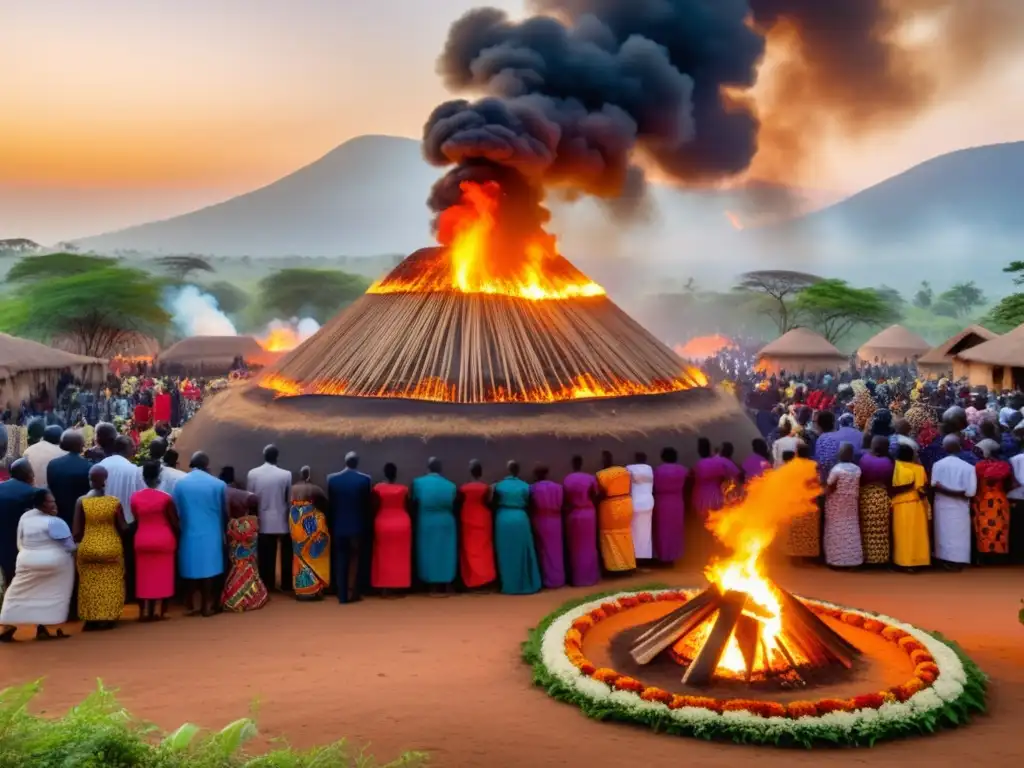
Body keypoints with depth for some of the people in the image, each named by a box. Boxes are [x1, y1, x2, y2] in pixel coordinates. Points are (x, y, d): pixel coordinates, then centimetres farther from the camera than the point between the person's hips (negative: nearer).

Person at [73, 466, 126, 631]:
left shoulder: (81, 502, -9)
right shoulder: (114, 501, -10)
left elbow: (76, 532, -5)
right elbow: (123, 528, -4)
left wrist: (78, 540, 16)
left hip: (88, 548, 1)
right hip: (111, 548, -1)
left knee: (90, 585, 14)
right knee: (110, 585, 12)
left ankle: (91, 619, 18)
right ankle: (109, 618, 16)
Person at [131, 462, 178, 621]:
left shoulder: (135, 497, -3)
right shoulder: (165, 497, -12)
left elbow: (136, 520, 7)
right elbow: (174, 522, -6)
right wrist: (178, 537, 9)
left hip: (142, 540, 3)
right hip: (164, 540, -3)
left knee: (144, 576, 11)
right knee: (163, 576, 7)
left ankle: (144, 612, 14)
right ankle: (161, 611, 9)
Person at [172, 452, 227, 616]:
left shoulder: (179, 483, -3)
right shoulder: (219, 484, -6)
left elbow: (176, 512, 3)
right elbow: (225, 512, 5)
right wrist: (222, 529, 21)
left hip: (189, 533, 1)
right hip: (211, 533, -1)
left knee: (193, 567, 10)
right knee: (208, 567, 7)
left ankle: (191, 604, 14)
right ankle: (206, 605, 12)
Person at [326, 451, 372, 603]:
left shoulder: (332, 478, -3)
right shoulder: (365, 479, -8)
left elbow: (330, 504, 2)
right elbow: (368, 505, -3)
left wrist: (332, 526, 11)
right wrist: (368, 525, 9)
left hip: (339, 526, 1)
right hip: (358, 525, -1)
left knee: (341, 560, 8)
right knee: (356, 559, 11)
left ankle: (342, 594, 7)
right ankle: (352, 593, 11)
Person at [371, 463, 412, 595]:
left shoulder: (378, 488, -5)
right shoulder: (403, 489, -3)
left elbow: (374, 508, -3)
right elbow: (407, 508, 3)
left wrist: (374, 523, 8)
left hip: (383, 524, 0)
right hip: (402, 523, 1)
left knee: (384, 556, 6)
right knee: (400, 556, 8)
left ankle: (384, 588, 5)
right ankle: (400, 585, 9)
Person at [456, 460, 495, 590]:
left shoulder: (463, 488, -4)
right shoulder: (486, 487, -9)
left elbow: (459, 504, 1)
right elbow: (489, 504, -10)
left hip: (468, 521, 1)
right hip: (483, 520, -1)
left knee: (469, 549, 7)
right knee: (483, 549, 6)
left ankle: (470, 579, 6)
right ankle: (484, 578, 5)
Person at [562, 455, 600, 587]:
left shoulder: (566, 480, -7)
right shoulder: (590, 478, -9)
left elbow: (565, 500, -3)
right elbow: (594, 498, -4)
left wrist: (568, 510, 11)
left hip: (572, 515, 0)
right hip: (588, 514, 0)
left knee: (575, 548, 9)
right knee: (589, 547, 10)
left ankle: (576, 578, 14)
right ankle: (590, 577, 16)